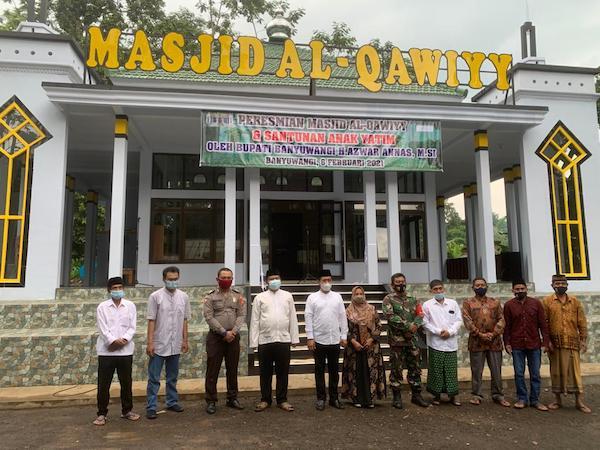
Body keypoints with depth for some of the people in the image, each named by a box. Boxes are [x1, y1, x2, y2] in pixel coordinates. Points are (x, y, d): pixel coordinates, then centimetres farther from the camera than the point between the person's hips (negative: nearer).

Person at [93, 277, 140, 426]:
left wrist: (124, 339, -15)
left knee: (126, 382, 11)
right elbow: (102, 329, -7)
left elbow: (132, 327, 1)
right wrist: (113, 340, -19)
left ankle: (127, 410, 27)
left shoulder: (130, 306, 4)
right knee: (103, 384, 3)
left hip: (125, 350, 2)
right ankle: (102, 414, 17)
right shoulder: (102, 307, 0)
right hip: (106, 351, -2)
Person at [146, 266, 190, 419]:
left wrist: (185, 340, 7)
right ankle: (151, 407, 10)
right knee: (154, 378, 2)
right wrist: (150, 342, -11)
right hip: (159, 345, -4)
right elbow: (151, 321, -7)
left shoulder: (183, 297, 4)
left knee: (172, 377, 16)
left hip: (175, 345, 4)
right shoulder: (156, 296, -7)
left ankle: (172, 402, 28)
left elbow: (185, 320, 9)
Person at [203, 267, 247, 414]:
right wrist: (224, 333, -14)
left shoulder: (238, 296, 8)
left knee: (232, 369, 11)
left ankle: (232, 398, 23)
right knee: (212, 370, 1)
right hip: (215, 337, -3)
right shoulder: (210, 297, 0)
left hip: (233, 337, 3)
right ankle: (211, 401, 11)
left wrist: (233, 332, -13)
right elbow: (209, 317, -8)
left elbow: (241, 315, 1)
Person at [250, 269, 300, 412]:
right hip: (265, 341, -1)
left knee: (283, 372, 8)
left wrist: (295, 338, 3)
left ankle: (282, 400, 21)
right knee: (265, 372, 9)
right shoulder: (260, 297, 3)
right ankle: (265, 399, 23)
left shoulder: (287, 296, 8)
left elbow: (293, 318, 7)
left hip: (284, 340, 1)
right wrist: (253, 341, -3)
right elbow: (255, 321, 1)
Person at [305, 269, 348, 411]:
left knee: (334, 370, 10)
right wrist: (310, 337, -8)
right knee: (319, 370, 6)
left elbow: (343, 317, 8)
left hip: (335, 340, 2)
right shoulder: (313, 297, 1)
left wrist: (344, 336, 3)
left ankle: (334, 398, 21)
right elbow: (308, 318, -3)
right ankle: (321, 398, 17)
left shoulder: (337, 297, 8)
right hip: (318, 340, -2)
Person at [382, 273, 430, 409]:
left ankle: (416, 395, 22)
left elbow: (420, 315, 5)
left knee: (415, 368, 10)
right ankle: (397, 397, 13)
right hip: (396, 340, -4)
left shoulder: (412, 299, 13)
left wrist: (414, 326, -14)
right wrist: (408, 325, -18)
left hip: (412, 339, 5)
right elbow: (390, 316, -16)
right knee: (396, 369, 2)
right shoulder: (388, 299, -3)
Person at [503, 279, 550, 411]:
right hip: (517, 346, -1)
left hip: (534, 345, 1)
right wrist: (507, 343, -3)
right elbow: (506, 326, 2)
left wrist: (545, 342, -2)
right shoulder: (508, 305, 0)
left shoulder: (536, 303, 2)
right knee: (519, 374, 4)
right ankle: (522, 399, 17)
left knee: (535, 374, 7)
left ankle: (535, 400, 18)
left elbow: (543, 324, 3)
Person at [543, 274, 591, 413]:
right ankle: (558, 400, 17)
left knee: (574, 370, 3)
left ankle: (579, 401, 11)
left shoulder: (575, 301, 8)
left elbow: (582, 323, 7)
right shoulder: (547, 302, 1)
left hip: (572, 342, 1)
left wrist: (583, 340, 1)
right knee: (557, 370, 6)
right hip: (555, 343, -1)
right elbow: (544, 323, -2)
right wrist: (547, 341, -7)